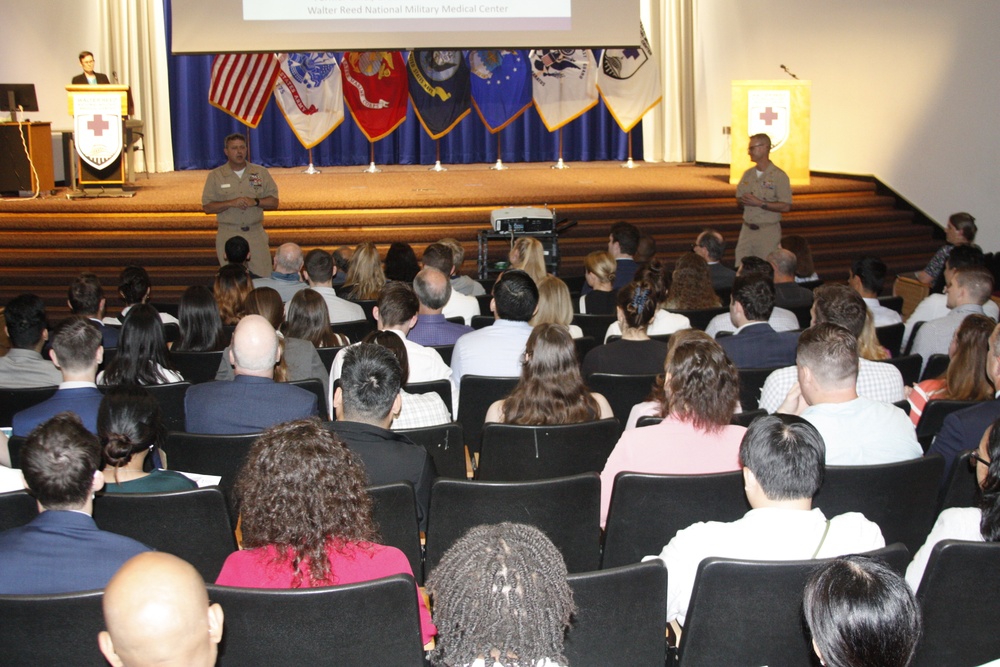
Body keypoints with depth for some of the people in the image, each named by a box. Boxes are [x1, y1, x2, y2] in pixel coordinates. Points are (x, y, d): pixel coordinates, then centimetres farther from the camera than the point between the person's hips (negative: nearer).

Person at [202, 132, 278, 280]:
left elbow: (274, 202, 5)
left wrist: (255, 202, -14)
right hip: (228, 235, -1)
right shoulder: (215, 176, 3)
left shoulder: (261, 172, 7)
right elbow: (207, 207, -1)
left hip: (256, 234, 1)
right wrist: (231, 203, -16)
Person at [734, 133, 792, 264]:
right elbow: (738, 199, 17)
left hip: (768, 230, -6)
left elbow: (786, 207, -15)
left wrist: (759, 203, -20)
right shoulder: (748, 174, 11)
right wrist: (743, 201, -8)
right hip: (747, 228, 6)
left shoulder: (779, 176, -10)